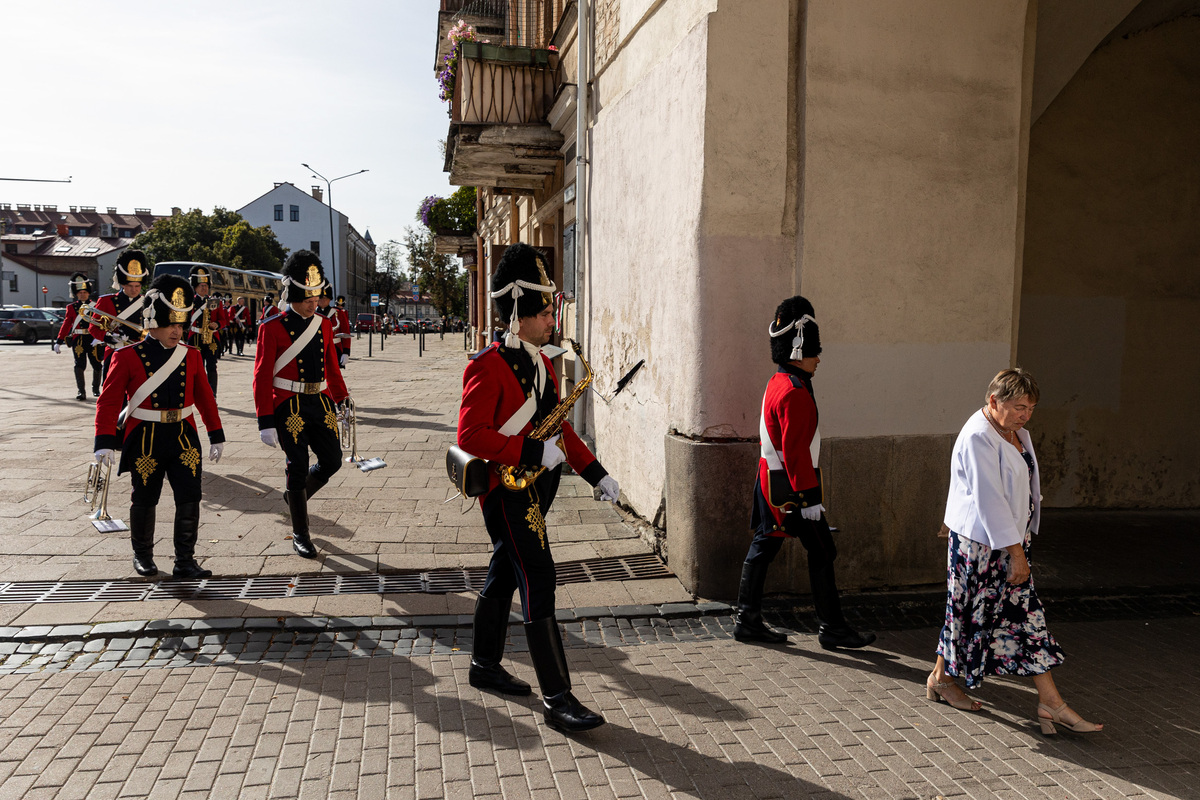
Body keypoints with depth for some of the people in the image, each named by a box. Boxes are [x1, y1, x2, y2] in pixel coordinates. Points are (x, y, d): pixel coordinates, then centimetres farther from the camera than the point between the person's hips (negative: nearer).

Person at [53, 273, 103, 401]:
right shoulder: (72, 307, 7)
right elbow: (66, 325, 6)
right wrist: (58, 342, 1)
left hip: (93, 340, 1)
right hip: (78, 340, -1)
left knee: (97, 365, 4)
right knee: (80, 365, -8)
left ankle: (96, 389, 24)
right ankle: (81, 392, -4)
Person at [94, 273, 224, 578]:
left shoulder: (191, 356, 4)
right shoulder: (128, 356, -6)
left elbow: (205, 398, 11)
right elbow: (109, 401, -7)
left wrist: (217, 436, 11)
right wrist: (104, 442, -15)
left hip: (183, 437, 2)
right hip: (145, 441, -2)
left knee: (189, 498, -4)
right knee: (145, 499, 13)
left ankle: (184, 561, 7)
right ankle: (142, 555, 34)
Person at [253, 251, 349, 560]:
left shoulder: (324, 325, 9)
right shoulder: (272, 328, -8)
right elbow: (262, 377, -10)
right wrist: (266, 422, -15)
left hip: (320, 403, 6)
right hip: (290, 406, -5)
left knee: (332, 461, 5)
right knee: (298, 467, -2)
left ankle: (296, 496, 35)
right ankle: (300, 535, 13)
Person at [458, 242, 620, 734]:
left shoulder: (542, 363, 11)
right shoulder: (489, 366, -15)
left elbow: (559, 426, 15)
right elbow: (470, 435, -21)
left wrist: (597, 475, 9)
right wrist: (534, 451, -25)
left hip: (536, 487, 9)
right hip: (508, 489, -9)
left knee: (504, 577, 19)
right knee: (539, 581, -9)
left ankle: (485, 666, 36)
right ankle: (557, 699, -3)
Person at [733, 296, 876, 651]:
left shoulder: (776, 383, 11)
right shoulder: (796, 393, -20)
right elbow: (796, 451, -23)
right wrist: (810, 498, -21)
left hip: (770, 481, 10)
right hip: (792, 488, -10)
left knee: (763, 548, 12)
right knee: (822, 552, 1)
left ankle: (747, 620, 19)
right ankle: (832, 628, 11)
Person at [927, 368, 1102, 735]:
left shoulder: (1016, 433, 9)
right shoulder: (978, 438, -21)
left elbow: (1024, 489, 15)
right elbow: (990, 501, -23)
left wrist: (1020, 546, 13)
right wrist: (1016, 552, -20)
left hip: (1010, 542, 9)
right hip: (979, 544, -9)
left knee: (1027, 614, 9)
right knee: (971, 612, 5)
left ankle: (1051, 703, 15)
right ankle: (941, 677, 26)